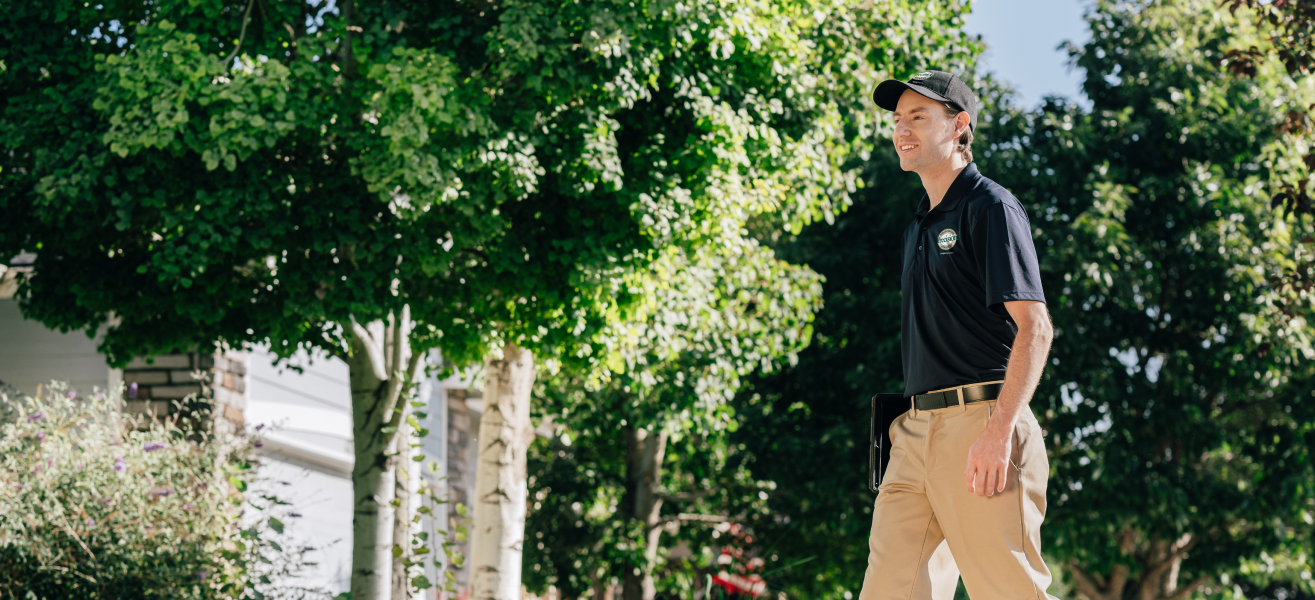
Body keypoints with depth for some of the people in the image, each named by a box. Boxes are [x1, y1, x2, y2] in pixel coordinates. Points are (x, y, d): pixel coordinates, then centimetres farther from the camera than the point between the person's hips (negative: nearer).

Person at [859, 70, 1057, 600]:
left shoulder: (990, 207, -5)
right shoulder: (920, 225, 22)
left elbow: (1034, 327, -14)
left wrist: (1000, 430, -23)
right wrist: (910, 424, 18)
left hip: (978, 418, -8)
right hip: (917, 433, 8)